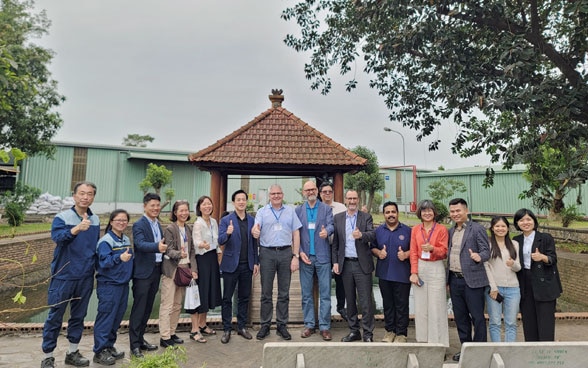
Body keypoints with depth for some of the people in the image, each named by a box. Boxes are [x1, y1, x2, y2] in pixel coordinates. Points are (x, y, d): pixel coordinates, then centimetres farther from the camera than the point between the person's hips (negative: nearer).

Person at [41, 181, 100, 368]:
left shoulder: (95, 220, 5)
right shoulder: (62, 217, -9)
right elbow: (56, 236, -29)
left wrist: (98, 269, 16)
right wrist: (76, 229, -47)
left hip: (86, 277, 4)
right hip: (64, 275, -4)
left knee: (79, 315, 14)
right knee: (55, 316, 5)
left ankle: (72, 352, 28)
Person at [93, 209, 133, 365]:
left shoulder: (127, 240, 9)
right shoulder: (105, 240, -14)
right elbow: (104, 262, -25)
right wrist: (119, 257, -39)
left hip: (123, 284, 8)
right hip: (108, 285, -7)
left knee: (117, 317, 15)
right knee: (106, 318, -2)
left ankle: (109, 346, 28)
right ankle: (100, 351, 10)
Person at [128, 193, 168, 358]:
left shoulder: (158, 224, 12)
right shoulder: (139, 225, -12)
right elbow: (140, 244, -29)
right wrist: (157, 246, -44)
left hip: (156, 270, 7)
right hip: (143, 272, -7)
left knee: (148, 308, 15)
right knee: (138, 309, 0)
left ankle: (140, 339, 28)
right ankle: (134, 344, 9)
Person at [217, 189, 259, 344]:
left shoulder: (252, 220, 5)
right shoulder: (226, 220, -4)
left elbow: (254, 242, 8)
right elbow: (220, 241, -13)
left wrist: (256, 262, 6)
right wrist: (227, 233, -34)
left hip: (247, 265, 3)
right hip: (231, 264, -3)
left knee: (244, 297, 12)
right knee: (227, 298, 6)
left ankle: (242, 327, 26)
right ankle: (226, 329, 18)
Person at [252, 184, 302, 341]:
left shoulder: (290, 211, 7)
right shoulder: (262, 212, 5)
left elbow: (296, 234, 4)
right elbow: (255, 228, -10)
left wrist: (295, 256, -3)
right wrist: (254, 231, -35)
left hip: (286, 253, 1)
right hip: (267, 253, -1)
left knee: (284, 293, 8)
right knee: (266, 292, 7)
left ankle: (282, 326, 20)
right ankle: (265, 326, 18)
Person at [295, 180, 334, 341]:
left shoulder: (326, 209, 6)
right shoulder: (298, 210, 8)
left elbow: (331, 225, -8)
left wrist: (327, 231, -32)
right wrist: (300, 252, -5)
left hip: (323, 256, -1)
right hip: (305, 257, 1)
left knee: (325, 293, 1)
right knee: (306, 294, 9)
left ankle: (324, 327, 12)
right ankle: (309, 325, 22)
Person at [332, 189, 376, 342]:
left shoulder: (366, 217, 2)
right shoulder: (338, 218, 7)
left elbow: (372, 235, -13)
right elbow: (335, 242, 6)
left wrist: (361, 235, -34)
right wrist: (335, 262, 1)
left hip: (362, 264, -2)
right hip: (345, 264, 3)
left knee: (366, 300, 0)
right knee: (350, 300, 13)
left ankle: (368, 333, 13)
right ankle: (354, 331, 26)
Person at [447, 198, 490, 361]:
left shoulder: (477, 229, -6)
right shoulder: (451, 231, 13)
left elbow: (486, 251, -9)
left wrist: (479, 257, -32)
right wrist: (448, 279, 15)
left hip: (472, 280, -6)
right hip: (454, 279, 6)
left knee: (477, 317, 3)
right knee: (460, 317, 14)